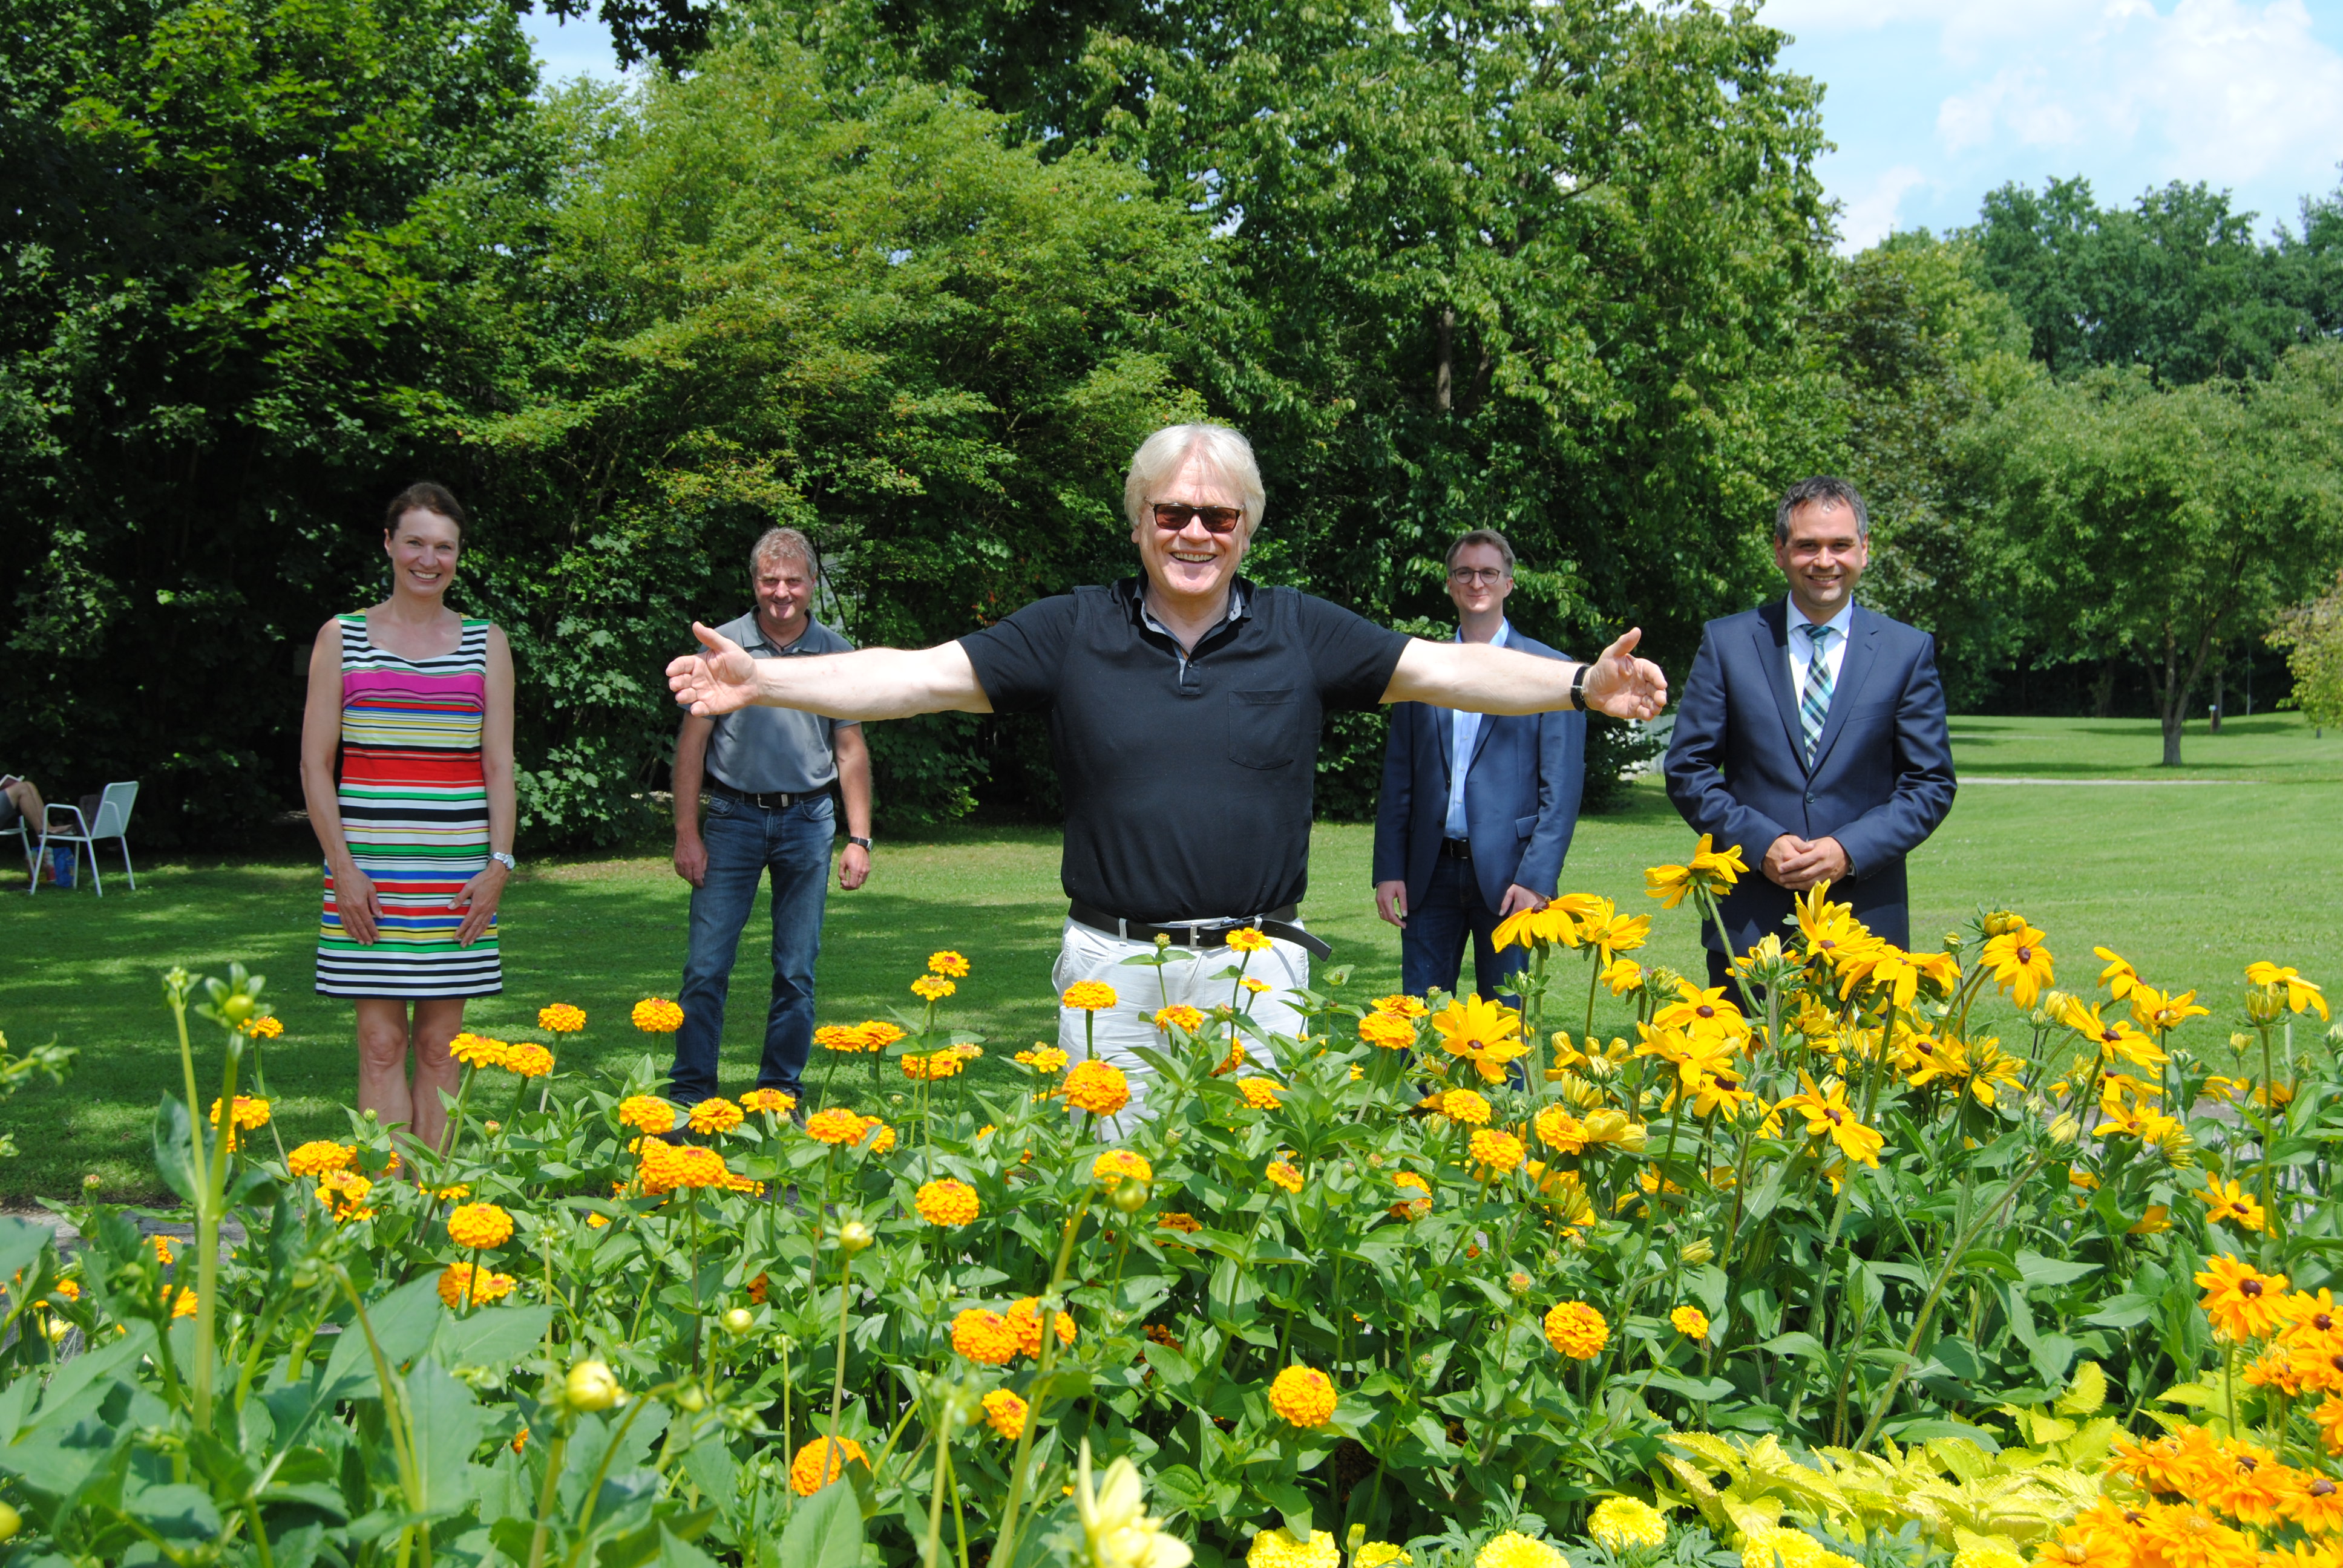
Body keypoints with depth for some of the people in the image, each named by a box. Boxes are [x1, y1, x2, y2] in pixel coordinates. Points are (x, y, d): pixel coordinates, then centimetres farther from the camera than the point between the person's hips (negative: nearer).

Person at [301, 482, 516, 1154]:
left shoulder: (486, 645, 10)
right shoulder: (341, 639, 6)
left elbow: (499, 766, 7)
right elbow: (315, 764, 3)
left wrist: (499, 863, -4)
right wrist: (342, 866, -7)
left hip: (459, 872, 1)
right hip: (365, 870, -1)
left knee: (439, 1046, 3)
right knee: (382, 1043, -4)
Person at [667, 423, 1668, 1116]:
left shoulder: (1300, 633, 4)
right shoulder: (1072, 633, 3)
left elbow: (1446, 669, 0)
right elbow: (921, 676, -2)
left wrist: (1583, 685, -13)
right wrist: (760, 681, -11)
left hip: (1255, 965, 0)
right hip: (1113, 967, 0)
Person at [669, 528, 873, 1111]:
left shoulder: (836, 655, 5)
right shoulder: (723, 646, 0)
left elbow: (851, 750, 9)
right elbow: (692, 742, 2)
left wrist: (859, 838, 2)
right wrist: (687, 834, -3)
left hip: (807, 822, 2)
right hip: (733, 816, -2)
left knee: (797, 970, 6)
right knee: (707, 966, -4)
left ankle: (782, 1096, 17)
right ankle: (690, 1095, 6)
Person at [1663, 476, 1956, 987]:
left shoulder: (1909, 651, 6)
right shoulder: (1726, 642, 6)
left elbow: (1931, 785, 4)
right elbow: (1688, 769, 4)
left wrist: (1850, 850, -11)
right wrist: (1760, 842, -10)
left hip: (1865, 924, 0)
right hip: (1750, 923, 0)